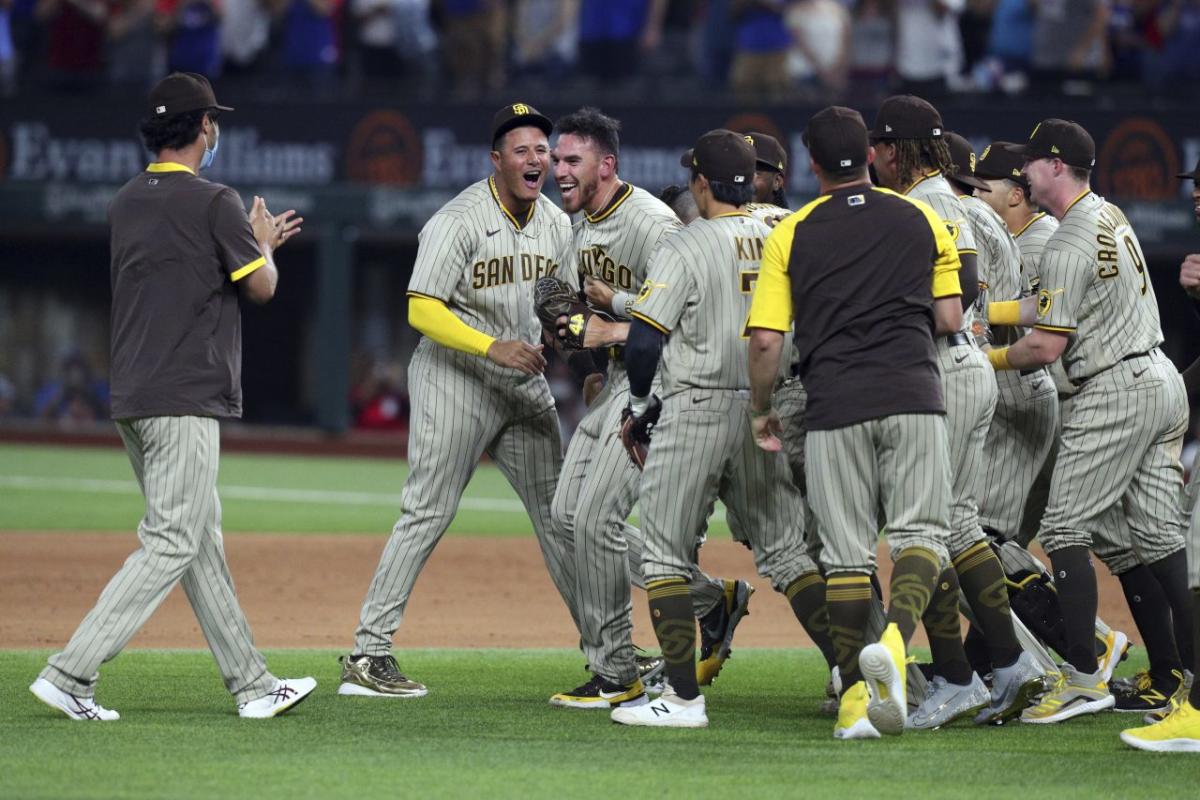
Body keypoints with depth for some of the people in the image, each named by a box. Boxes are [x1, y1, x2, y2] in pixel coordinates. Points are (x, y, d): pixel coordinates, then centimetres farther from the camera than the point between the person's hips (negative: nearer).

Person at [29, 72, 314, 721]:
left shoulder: (126, 202, 12)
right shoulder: (213, 202, -11)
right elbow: (260, 286, -4)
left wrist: (257, 242, 31)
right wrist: (263, 246, 17)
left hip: (131, 400, 9)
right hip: (184, 400, -9)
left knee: (203, 544, 12)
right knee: (172, 545, -8)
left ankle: (252, 685, 16)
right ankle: (70, 673, -15)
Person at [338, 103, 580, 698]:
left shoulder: (556, 224, 8)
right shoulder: (459, 220, -14)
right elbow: (422, 311, -19)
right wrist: (493, 347, -29)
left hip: (526, 387, 7)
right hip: (455, 379, -7)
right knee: (427, 513, -11)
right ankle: (368, 655, -10)